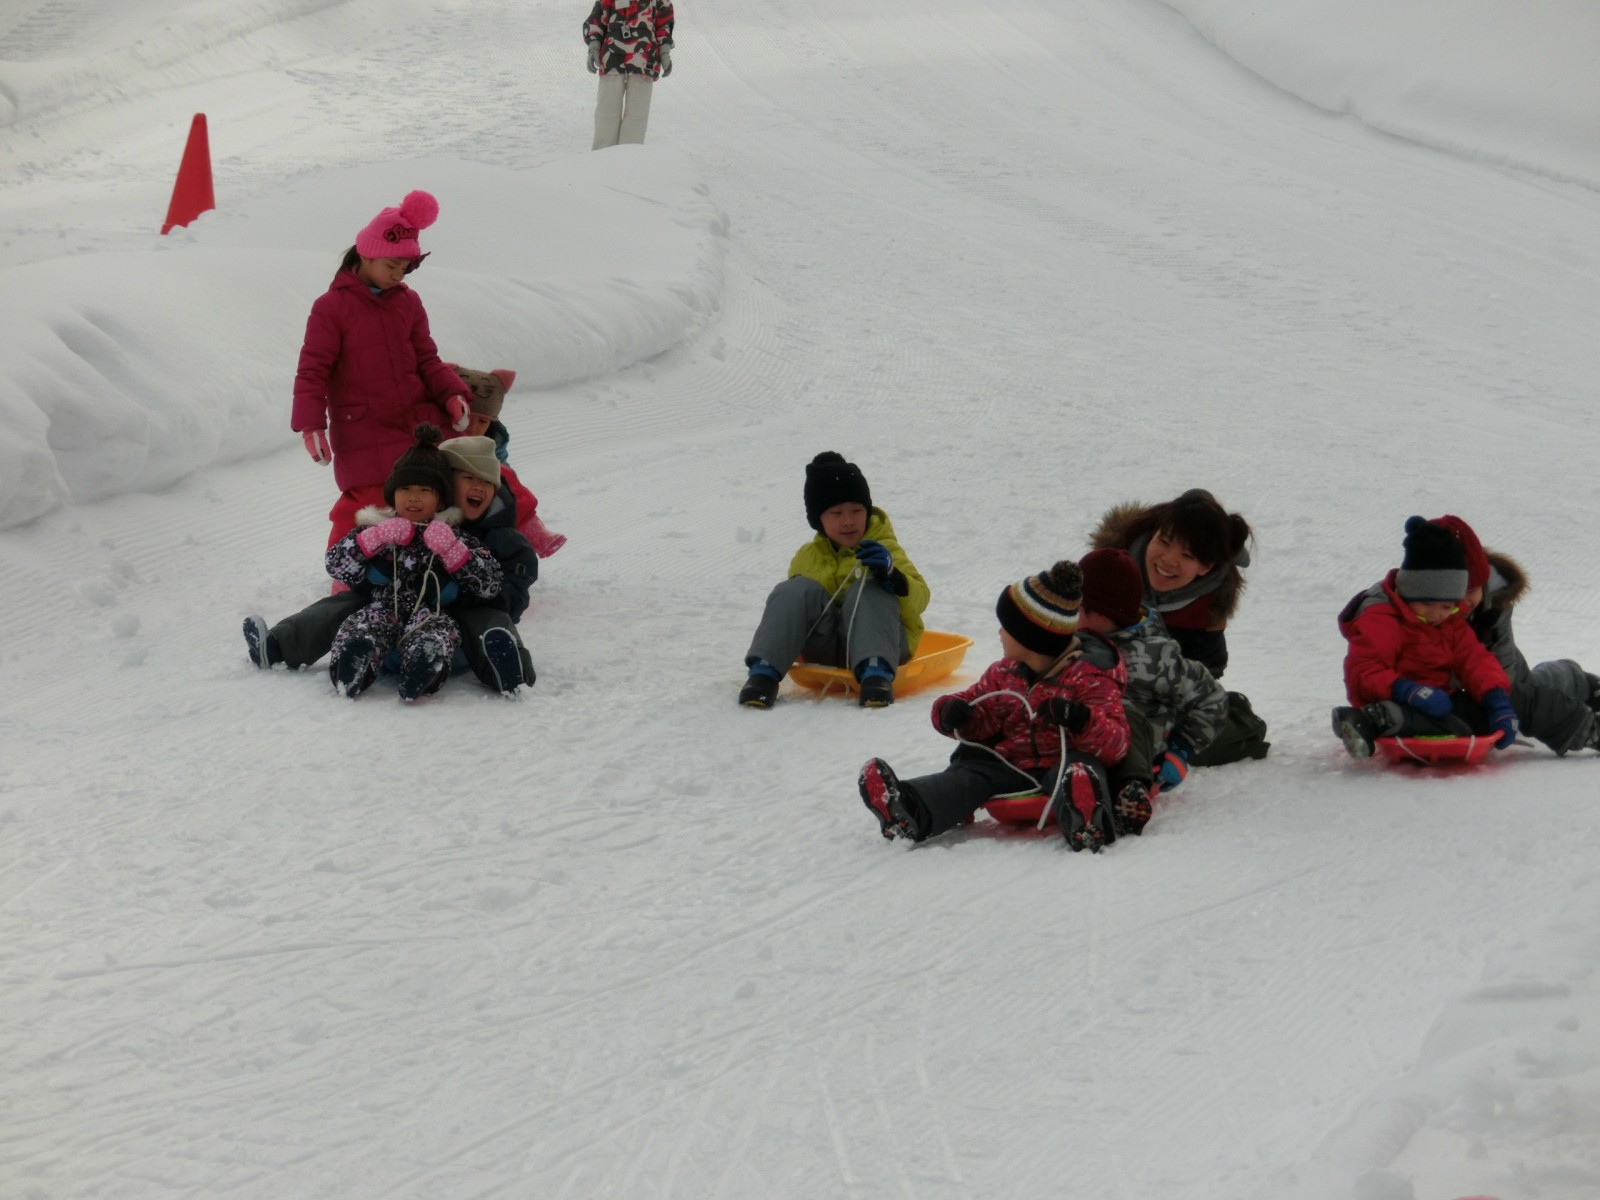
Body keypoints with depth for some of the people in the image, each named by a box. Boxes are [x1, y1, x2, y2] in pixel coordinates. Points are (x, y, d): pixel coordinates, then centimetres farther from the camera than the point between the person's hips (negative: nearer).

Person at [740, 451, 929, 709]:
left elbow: (919, 599, -11)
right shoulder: (807, 557, 11)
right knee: (797, 589, -21)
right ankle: (763, 672, -35)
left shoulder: (883, 550, 2)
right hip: (825, 648, 2)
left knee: (869, 591, -29)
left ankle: (876, 672, -50)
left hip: (884, 643, -2)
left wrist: (891, 574, -31)